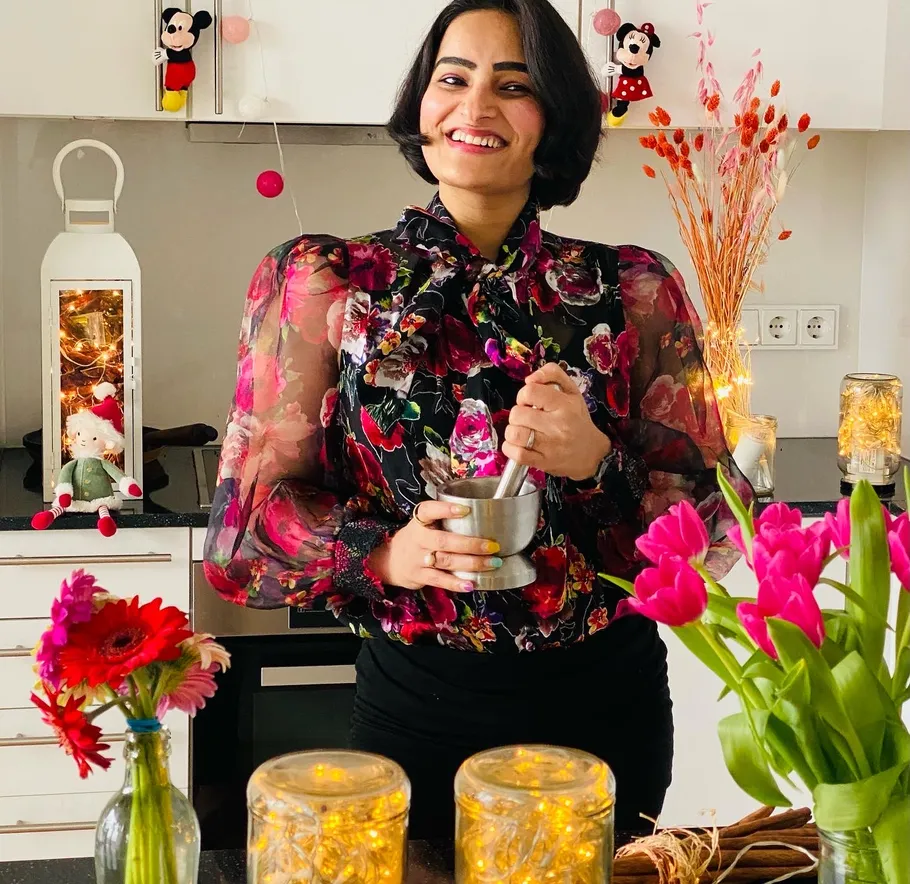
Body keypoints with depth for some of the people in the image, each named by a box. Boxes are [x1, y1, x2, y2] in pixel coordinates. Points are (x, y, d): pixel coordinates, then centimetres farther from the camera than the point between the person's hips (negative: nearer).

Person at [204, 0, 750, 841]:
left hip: (603, 703, 2)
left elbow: (711, 518, -1)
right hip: (415, 701, -1)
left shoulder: (633, 291, -2)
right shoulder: (321, 285, -3)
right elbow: (253, 509, -3)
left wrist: (597, 463, -20)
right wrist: (385, 554, -21)